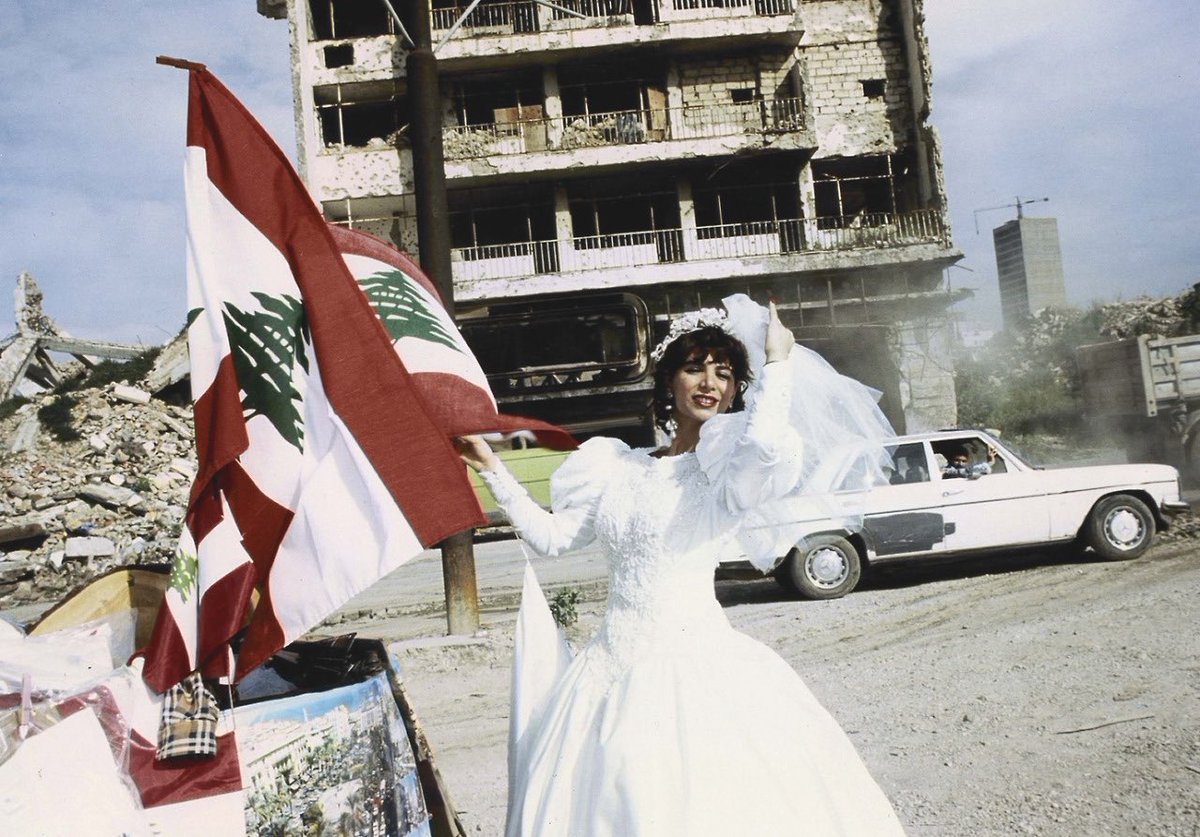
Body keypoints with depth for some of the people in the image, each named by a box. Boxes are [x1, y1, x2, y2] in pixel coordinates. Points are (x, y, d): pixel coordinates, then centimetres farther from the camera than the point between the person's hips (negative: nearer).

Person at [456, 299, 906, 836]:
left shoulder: (728, 468, -4)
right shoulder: (622, 468, 11)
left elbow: (767, 443, -28)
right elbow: (551, 536, 12)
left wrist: (776, 364, -13)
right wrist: (491, 468, 12)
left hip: (694, 664, -4)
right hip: (613, 670, 5)